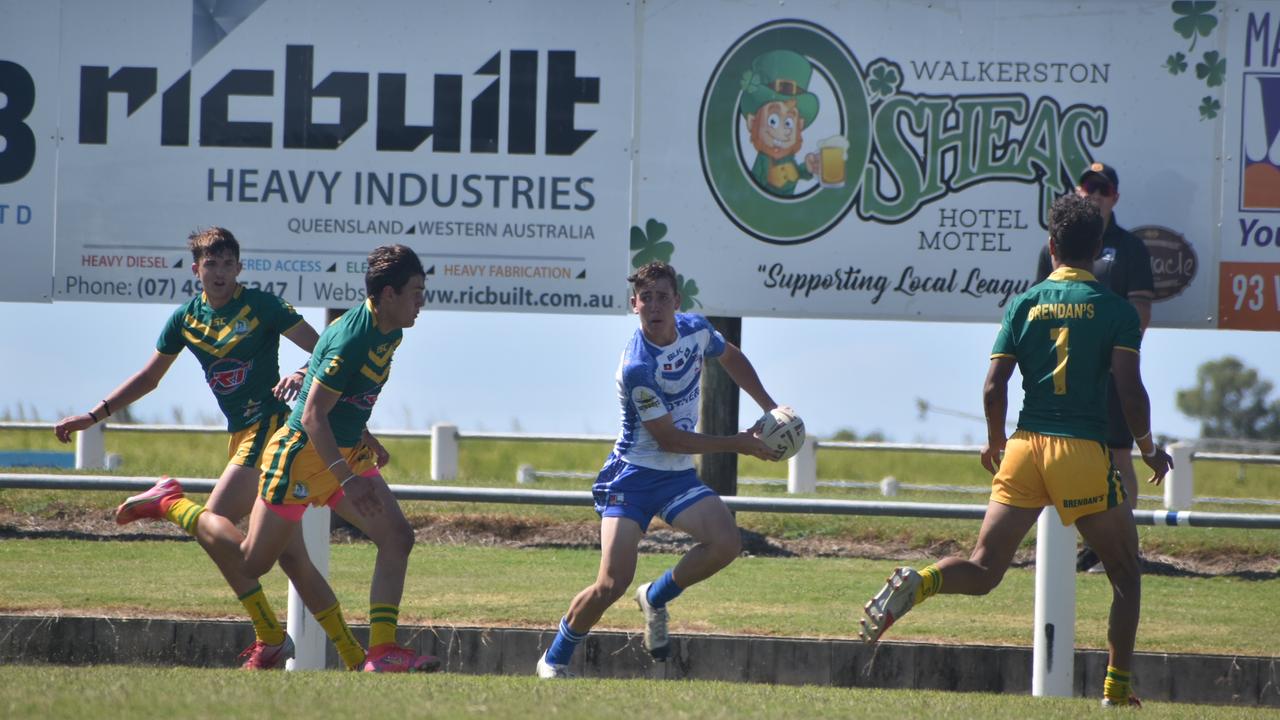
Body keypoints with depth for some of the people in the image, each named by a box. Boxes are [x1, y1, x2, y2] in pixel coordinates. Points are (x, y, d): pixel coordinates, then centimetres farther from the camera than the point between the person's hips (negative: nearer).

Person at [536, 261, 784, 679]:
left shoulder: (696, 330, -3)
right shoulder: (637, 367, -24)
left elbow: (731, 358, 23)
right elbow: (668, 438, -18)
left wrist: (769, 408, 19)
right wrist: (740, 444, -12)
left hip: (678, 477, 6)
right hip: (633, 476, -6)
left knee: (725, 543, -20)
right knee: (612, 583, -17)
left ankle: (656, 598, 8)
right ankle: (554, 660, 6)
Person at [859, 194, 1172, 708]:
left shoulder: (1025, 305, 7)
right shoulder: (1115, 309, -1)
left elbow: (993, 387, 3)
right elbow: (1130, 391, -8)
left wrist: (996, 442, 21)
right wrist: (1149, 449, 8)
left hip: (1024, 448, 3)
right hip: (1083, 452, -3)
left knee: (982, 572, 6)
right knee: (1125, 575, 13)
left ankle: (916, 585, -24)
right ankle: (1116, 690, 6)